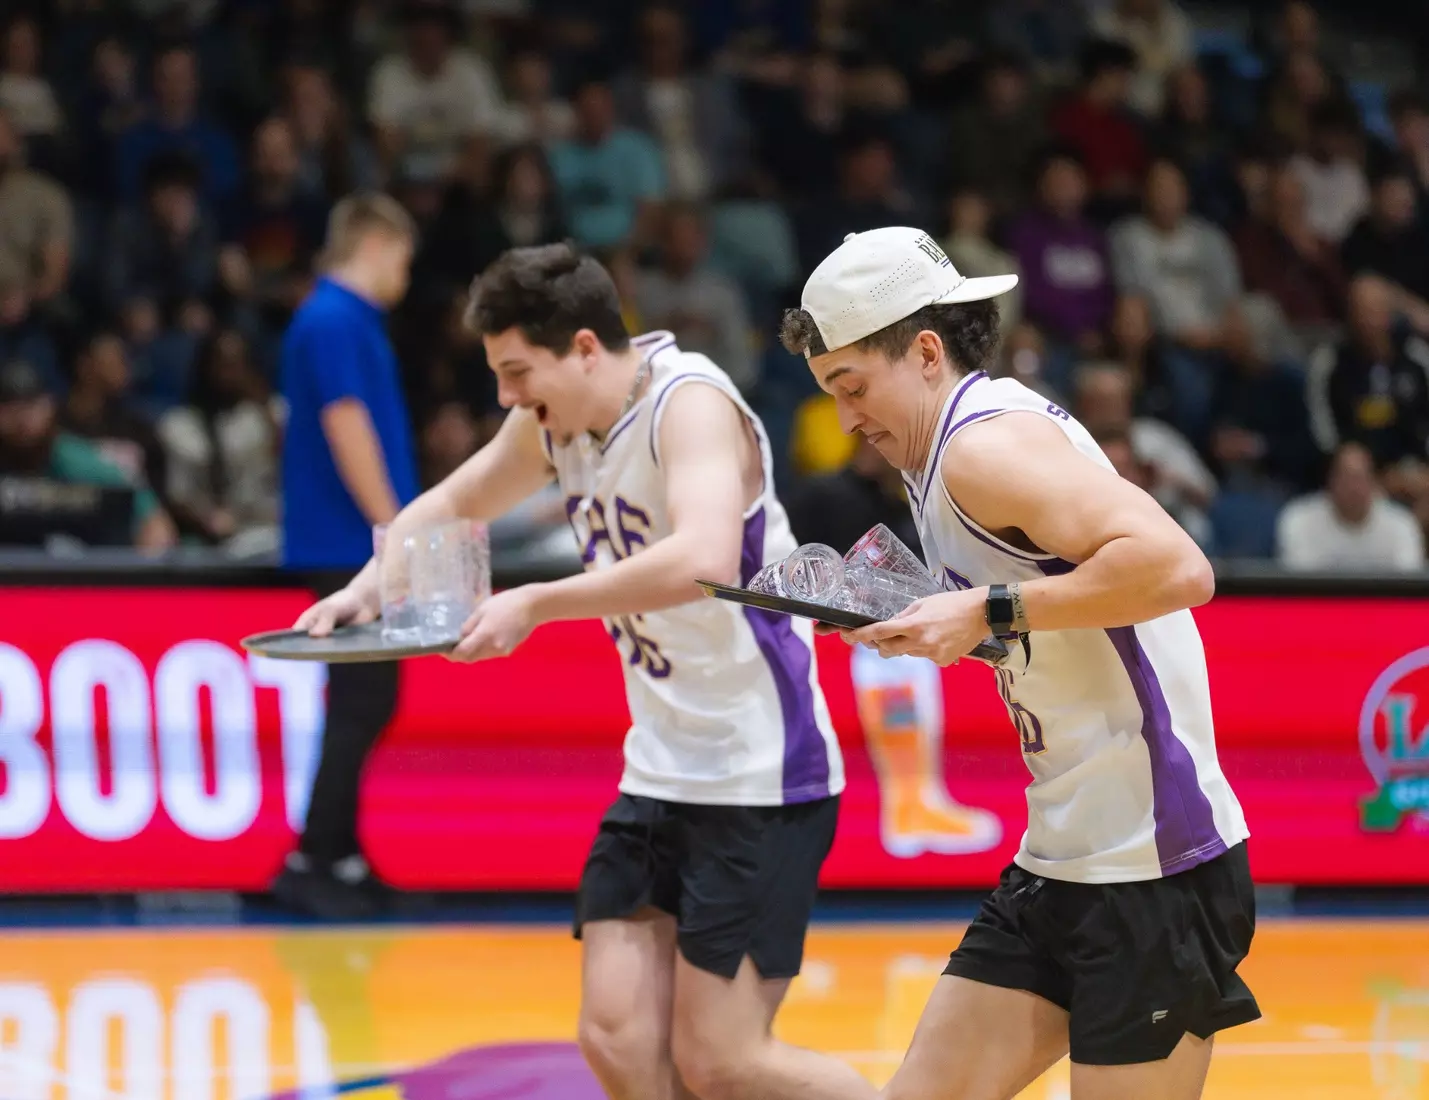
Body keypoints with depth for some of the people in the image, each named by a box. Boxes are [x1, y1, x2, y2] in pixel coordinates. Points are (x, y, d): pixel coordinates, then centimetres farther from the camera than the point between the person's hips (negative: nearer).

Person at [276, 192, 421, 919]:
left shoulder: (348, 320, 16)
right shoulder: (334, 322, -14)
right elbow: (346, 429, -19)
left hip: (361, 549, 10)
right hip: (349, 547, -10)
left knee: (366, 704, 11)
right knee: (360, 706, -9)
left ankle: (342, 856, 15)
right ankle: (313, 862, -7)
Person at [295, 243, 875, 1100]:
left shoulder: (689, 404, -20)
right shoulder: (556, 422, 6)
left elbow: (704, 562, -38)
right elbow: (456, 505, 24)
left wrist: (537, 605, -32)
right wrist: (369, 587, 6)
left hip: (760, 778, -8)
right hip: (660, 770, 8)